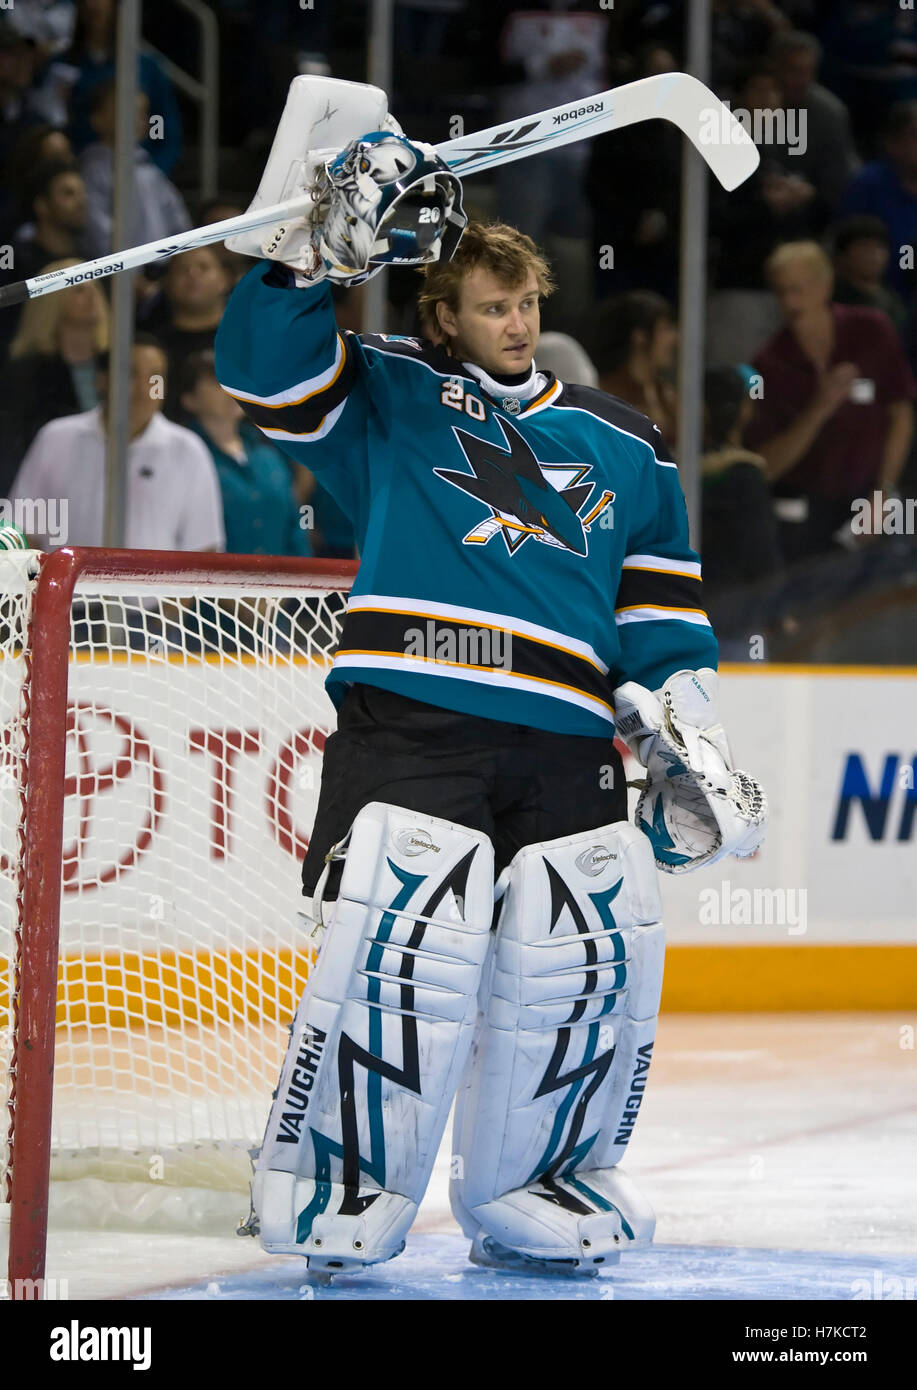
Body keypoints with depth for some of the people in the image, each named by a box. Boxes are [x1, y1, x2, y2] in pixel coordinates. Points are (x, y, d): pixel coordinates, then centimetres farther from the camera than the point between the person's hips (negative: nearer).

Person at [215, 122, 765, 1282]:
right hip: (409, 719, -4)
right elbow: (263, 362, -4)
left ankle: (529, 1188, 15)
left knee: (598, 958, -1)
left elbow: (661, 610, 22)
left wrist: (684, 732, 12)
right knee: (405, 943, -18)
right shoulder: (386, 395, 10)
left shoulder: (621, 446, 21)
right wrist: (332, 244, -13)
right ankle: (333, 1179, -5)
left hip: (566, 751, 4)